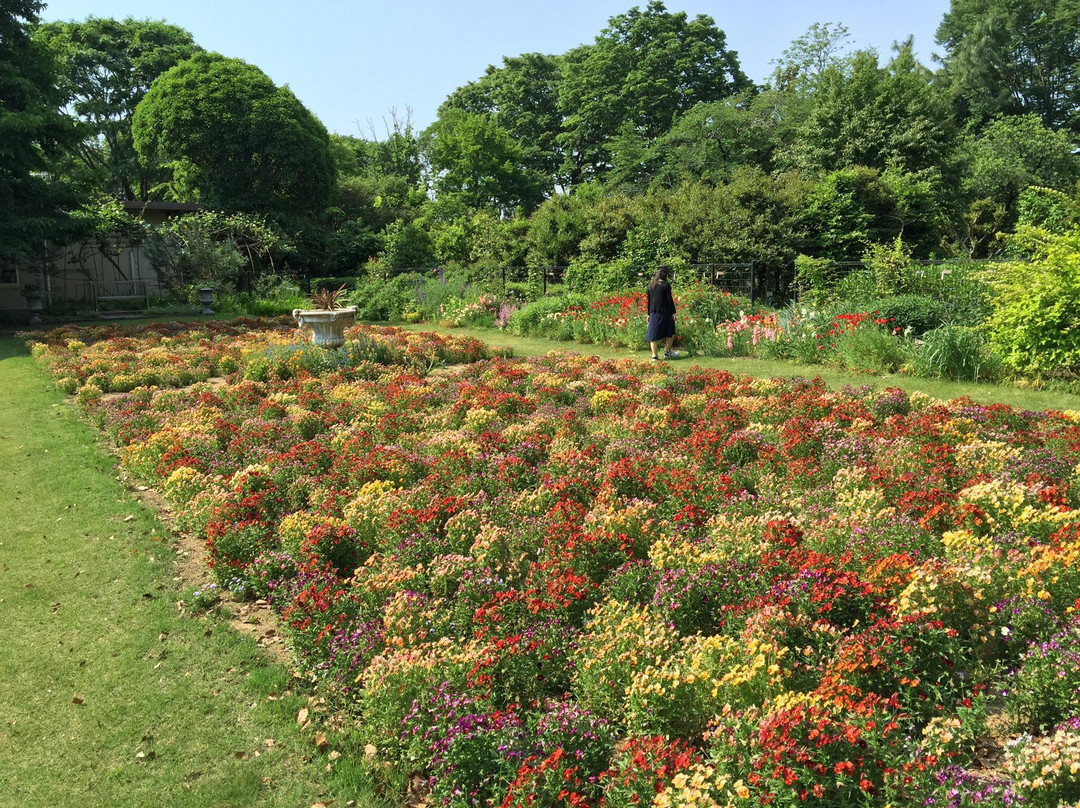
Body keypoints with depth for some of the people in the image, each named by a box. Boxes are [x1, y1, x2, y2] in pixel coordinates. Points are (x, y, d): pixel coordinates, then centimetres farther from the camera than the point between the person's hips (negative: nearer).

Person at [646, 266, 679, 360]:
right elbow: (670, 299, -9)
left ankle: (654, 355, -1)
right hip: (665, 312, -5)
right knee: (670, 333, 14)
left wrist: (649, 314, 17)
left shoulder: (651, 285, 8)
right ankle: (667, 352, 18)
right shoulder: (666, 285, -9)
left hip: (654, 313, 5)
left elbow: (649, 300, 11)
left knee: (654, 334, 4)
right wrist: (673, 312, -2)